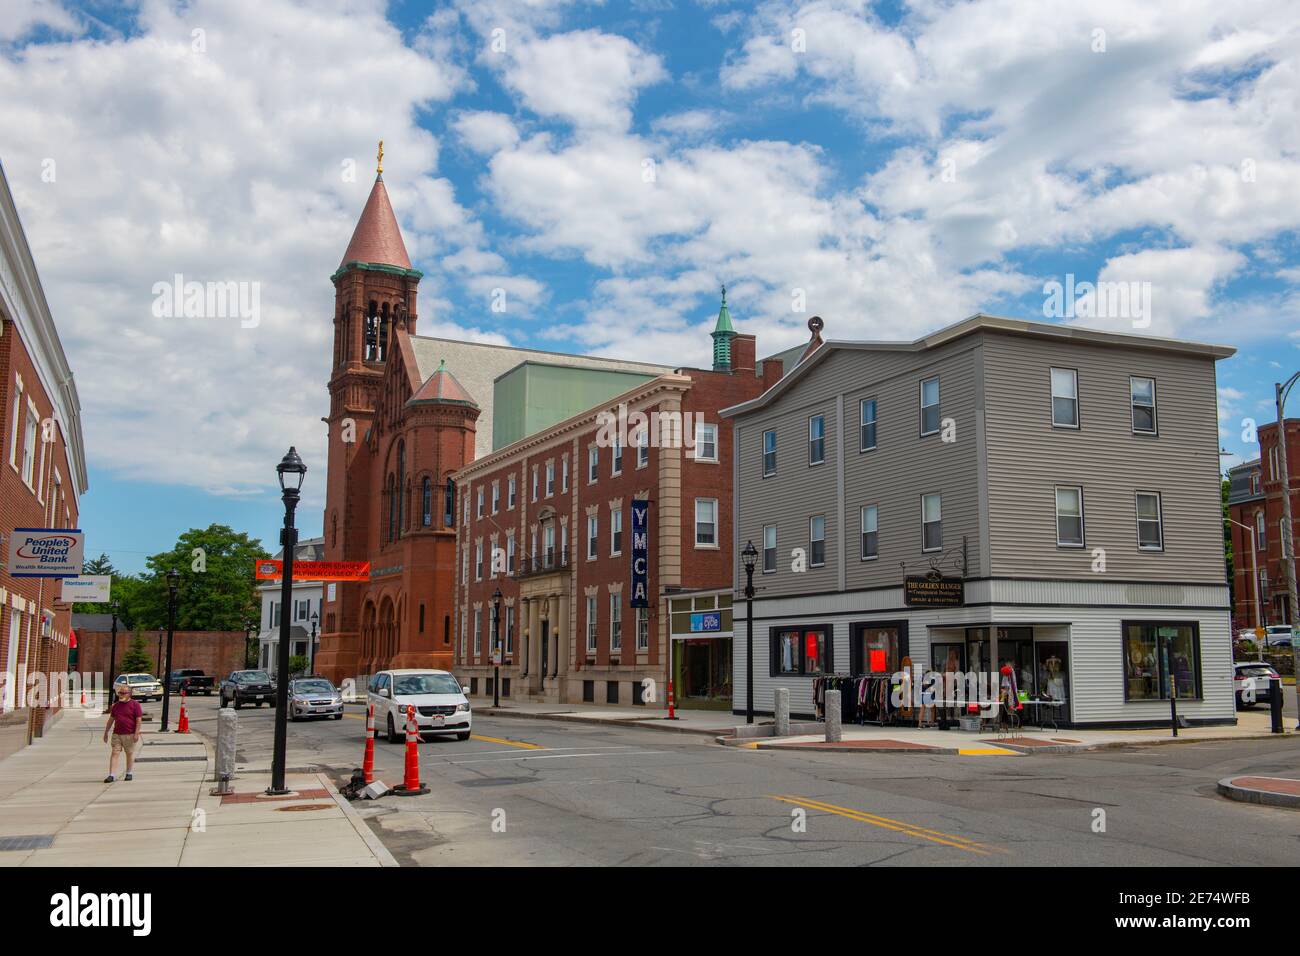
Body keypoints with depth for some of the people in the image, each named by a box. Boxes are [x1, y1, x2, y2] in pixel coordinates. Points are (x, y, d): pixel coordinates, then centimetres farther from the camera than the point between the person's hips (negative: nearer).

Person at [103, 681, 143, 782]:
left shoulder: (135, 704, -4)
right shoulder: (116, 705, 11)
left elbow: (139, 720, -8)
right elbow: (111, 719, 18)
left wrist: (136, 733, -14)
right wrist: (106, 732, 16)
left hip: (130, 734, -4)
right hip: (117, 734, 4)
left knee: (130, 754, 7)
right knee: (114, 753, -4)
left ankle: (129, 773, 20)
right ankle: (112, 775, -5)